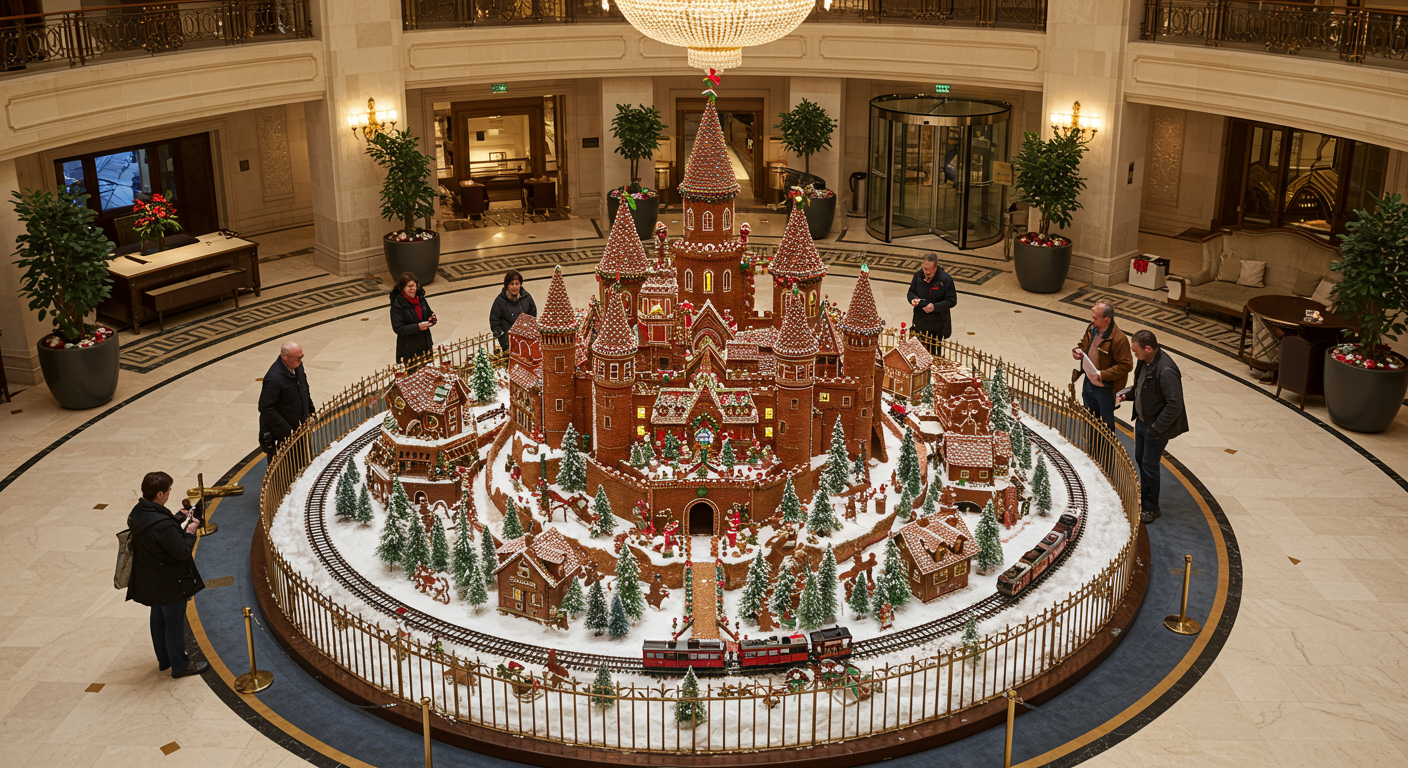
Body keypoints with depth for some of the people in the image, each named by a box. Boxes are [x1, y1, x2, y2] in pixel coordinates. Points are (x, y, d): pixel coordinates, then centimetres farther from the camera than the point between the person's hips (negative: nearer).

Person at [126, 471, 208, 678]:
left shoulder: (137, 513, -5)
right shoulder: (162, 524, -34)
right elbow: (182, 552, -28)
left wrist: (178, 519, 2)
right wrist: (190, 532, -13)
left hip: (149, 582, 9)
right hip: (169, 583, -9)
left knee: (159, 618, 24)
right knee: (174, 622, 9)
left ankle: (164, 659, 41)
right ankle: (180, 665, 25)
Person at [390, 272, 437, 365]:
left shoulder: (420, 298, 4)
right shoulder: (397, 305, -16)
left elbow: (429, 314, 17)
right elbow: (398, 328, -19)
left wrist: (432, 319, -7)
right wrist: (418, 327, -26)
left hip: (425, 345, 7)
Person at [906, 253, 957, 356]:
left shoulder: (945, 279, -15)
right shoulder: (918, 275, -3)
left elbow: (952, 301, -13)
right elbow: (911, 292, 13)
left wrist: (935, 307, -27)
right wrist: (913, 299, -12)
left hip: (937, 325, -3)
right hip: (920, 322, 3)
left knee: (934, 353, 7)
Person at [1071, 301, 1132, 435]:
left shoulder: (1118, 339, -28)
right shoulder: (1092, 330, -3)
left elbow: (1126, 365, -25)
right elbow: (1083, 344, 16)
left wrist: (1103, 374, -28)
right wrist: (1078, 351, -8)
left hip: (1105, 387, -8)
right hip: (1089, 382, 8)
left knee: (1106, 421, 8)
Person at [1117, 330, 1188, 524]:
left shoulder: (1166, 371, -30)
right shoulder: (1145, 362, -1)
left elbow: (1175, 405, -28)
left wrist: (1155, 428, -21)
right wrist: (1126, 394, -1)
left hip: (1157, 428, -9)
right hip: (1142, 421, 9)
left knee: (1149, 465, 3)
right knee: (1140, 460, 21)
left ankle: (1151, 509, 20)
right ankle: (1143, 498, 39)